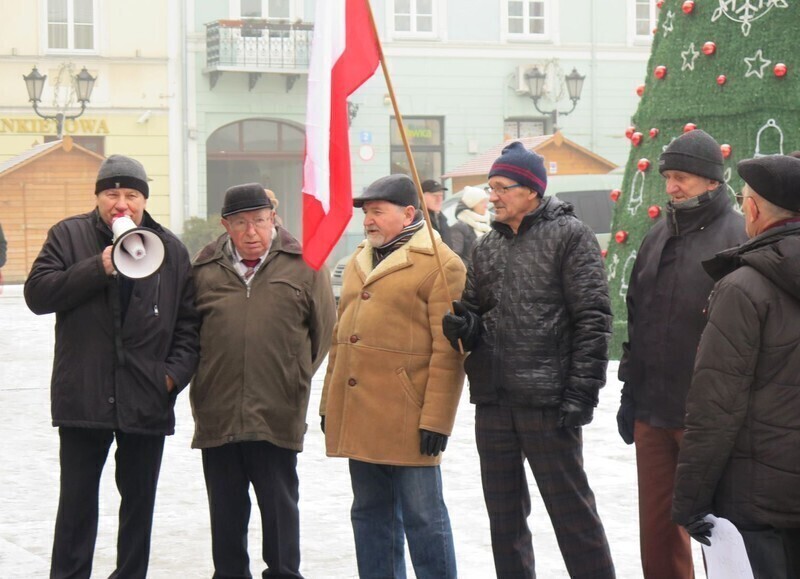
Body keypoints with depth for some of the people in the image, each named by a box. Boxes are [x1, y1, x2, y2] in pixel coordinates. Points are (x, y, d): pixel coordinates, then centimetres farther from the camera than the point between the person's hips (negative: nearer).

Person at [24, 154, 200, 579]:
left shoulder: (172, 250, 8)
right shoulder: (68, 236, 3)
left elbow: (189, 322, 10)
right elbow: (37, 294, -8)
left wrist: (176, 372, -3)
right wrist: (98, 268, -16)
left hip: (147, 400, 2)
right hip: (83, 396, -2)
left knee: (139, 500, 10)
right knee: (77, 500, 3)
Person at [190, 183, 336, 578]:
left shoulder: (303, 265, 0)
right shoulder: (205, 269, 5)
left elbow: (324, 330, 6)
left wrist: (295, 379, 7)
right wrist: (204, 383, 11)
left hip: (278, 415, -2)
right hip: (218, 416, 2)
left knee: (279, 507, 7)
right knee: (225, 511, 11)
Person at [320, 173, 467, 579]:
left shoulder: (440, 264, -8)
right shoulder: (359, 263, 17)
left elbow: (447, 350, -13)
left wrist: (436, 418, -16)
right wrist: (330, 404, 17)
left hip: (408, 420, -7)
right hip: (358, 417, 8)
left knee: (422, 516, -1)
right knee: (370, 514, 14)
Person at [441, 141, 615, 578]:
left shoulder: (568, 236, -5)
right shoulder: (487, 247, 15)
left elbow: (592, 319, -10)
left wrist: (581, 393, -15)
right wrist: (463, 326, -2)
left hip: (547, 403, -7)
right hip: (493, 402, 7)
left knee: (572, 511, -3)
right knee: (504, 514, 13)